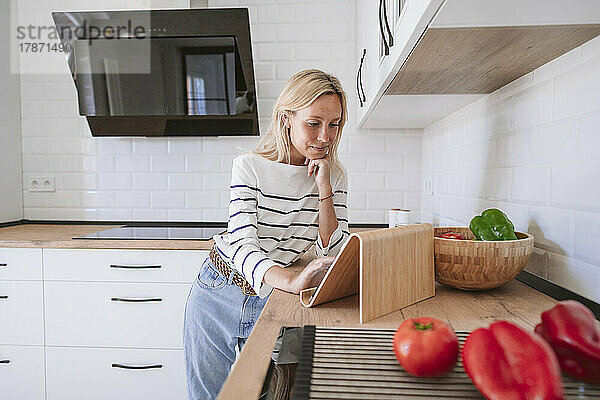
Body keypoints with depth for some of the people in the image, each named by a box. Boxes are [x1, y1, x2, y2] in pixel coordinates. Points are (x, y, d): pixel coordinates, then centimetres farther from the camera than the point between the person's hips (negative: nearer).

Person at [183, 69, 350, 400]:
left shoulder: (334, 176, -6)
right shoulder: (250, 167, -17)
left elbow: (333, 253, -12)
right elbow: (241, 243, -27)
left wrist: (324, 189, -23)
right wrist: (291, 281, -46)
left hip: (271, 302, 2)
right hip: (219, 294, -1)